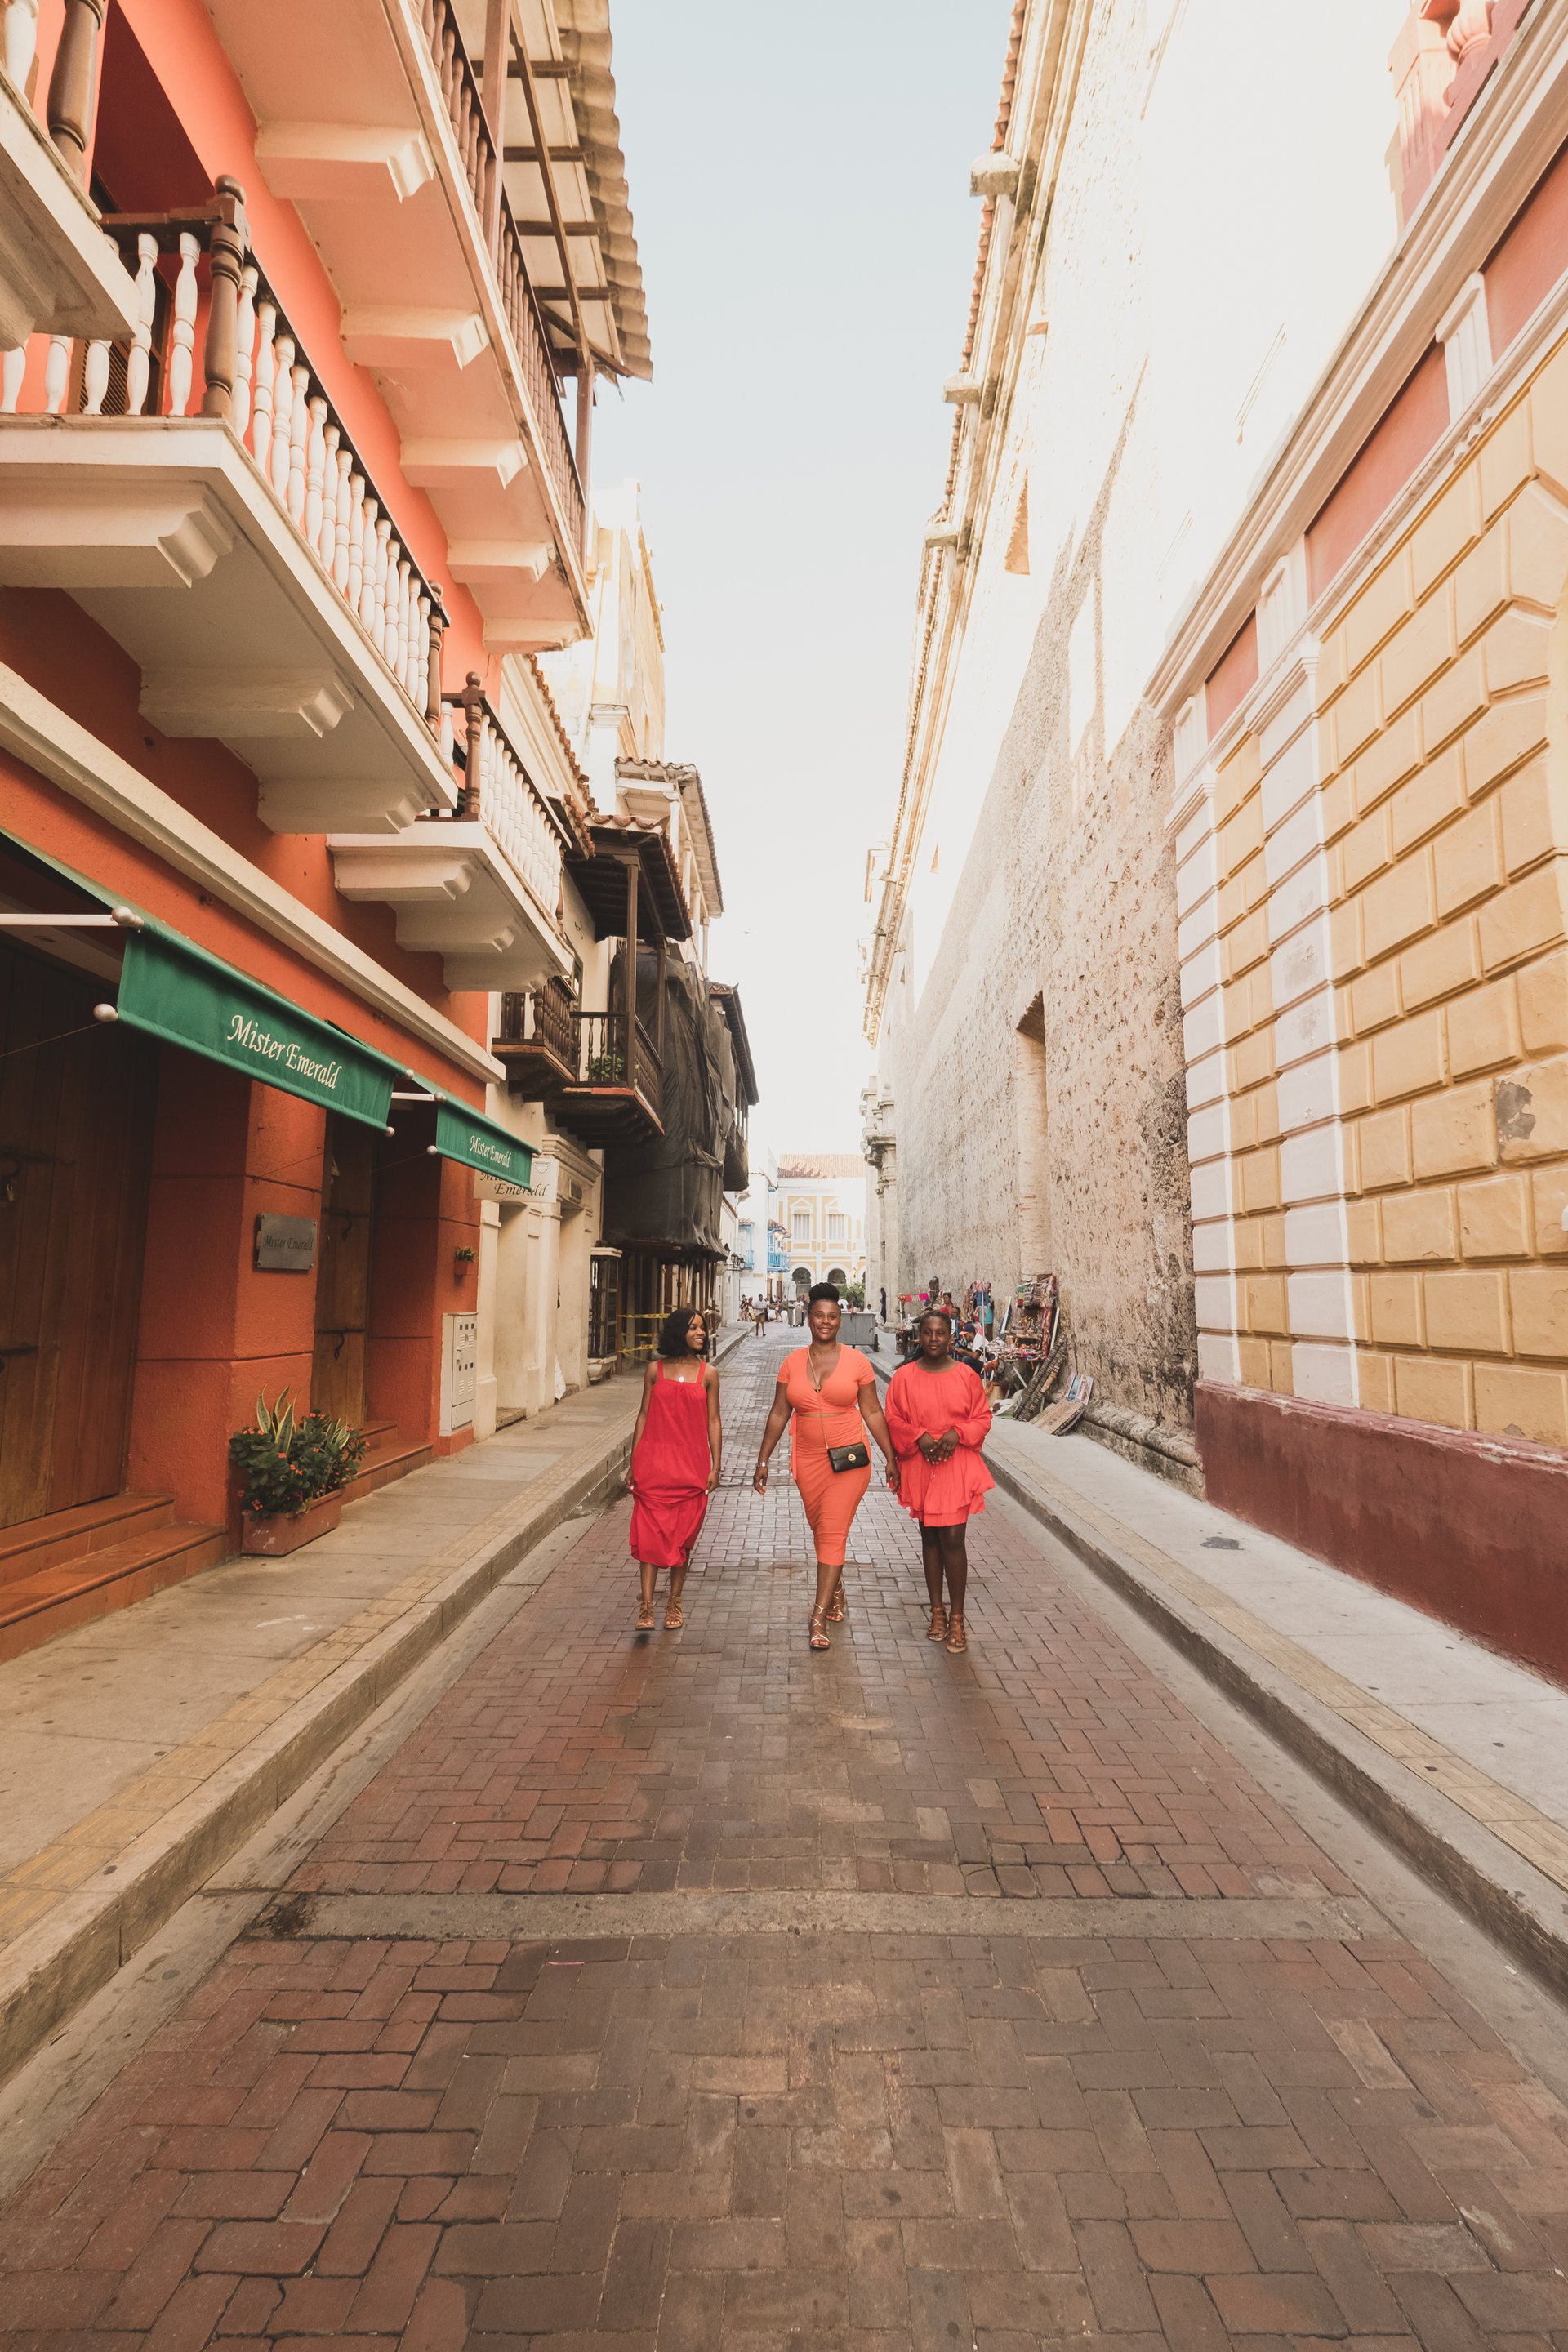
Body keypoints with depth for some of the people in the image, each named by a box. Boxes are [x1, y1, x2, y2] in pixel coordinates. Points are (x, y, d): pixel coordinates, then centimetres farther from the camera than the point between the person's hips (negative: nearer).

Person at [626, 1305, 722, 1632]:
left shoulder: (708, 1374, 4)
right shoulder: (655, 1369, 4)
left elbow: (714, 1422, 6)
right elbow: (644, 1416, 7)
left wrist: (715, 1467, 0)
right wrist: (634, 1464, 5)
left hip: (692, 1464, 1)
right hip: (654, 1462, 0)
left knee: (683, 1535, 7)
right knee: (650, 1532, -4)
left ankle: (674, 1602, 22)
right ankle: (647, 1606, 2)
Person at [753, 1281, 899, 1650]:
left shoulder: (855, 1361, -4)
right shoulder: (792, 1362, 2)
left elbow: (872, 1412, 1)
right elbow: (778, 1414, 6)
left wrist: (891, 1458, 1)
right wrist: (763, 1461, 5)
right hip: (808, 1460, 3)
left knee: (833, 1534, -7)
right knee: (821, 1532, 14)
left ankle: (819, 1618, -2)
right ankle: (836, 1590, 39)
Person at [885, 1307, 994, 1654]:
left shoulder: (966, 1375, -2)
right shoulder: (904, 1376, -3)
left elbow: (982, 1417, 3)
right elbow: (893, 1420, 1)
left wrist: (957, 1433, -14)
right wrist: (919, 1437, -15)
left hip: (957, 1467, -1)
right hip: (920, 1467, 1)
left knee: (953, 1539, -4)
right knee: (930, 1537, 13)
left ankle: (957, 1618, 9)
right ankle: (937, 1611, 26)